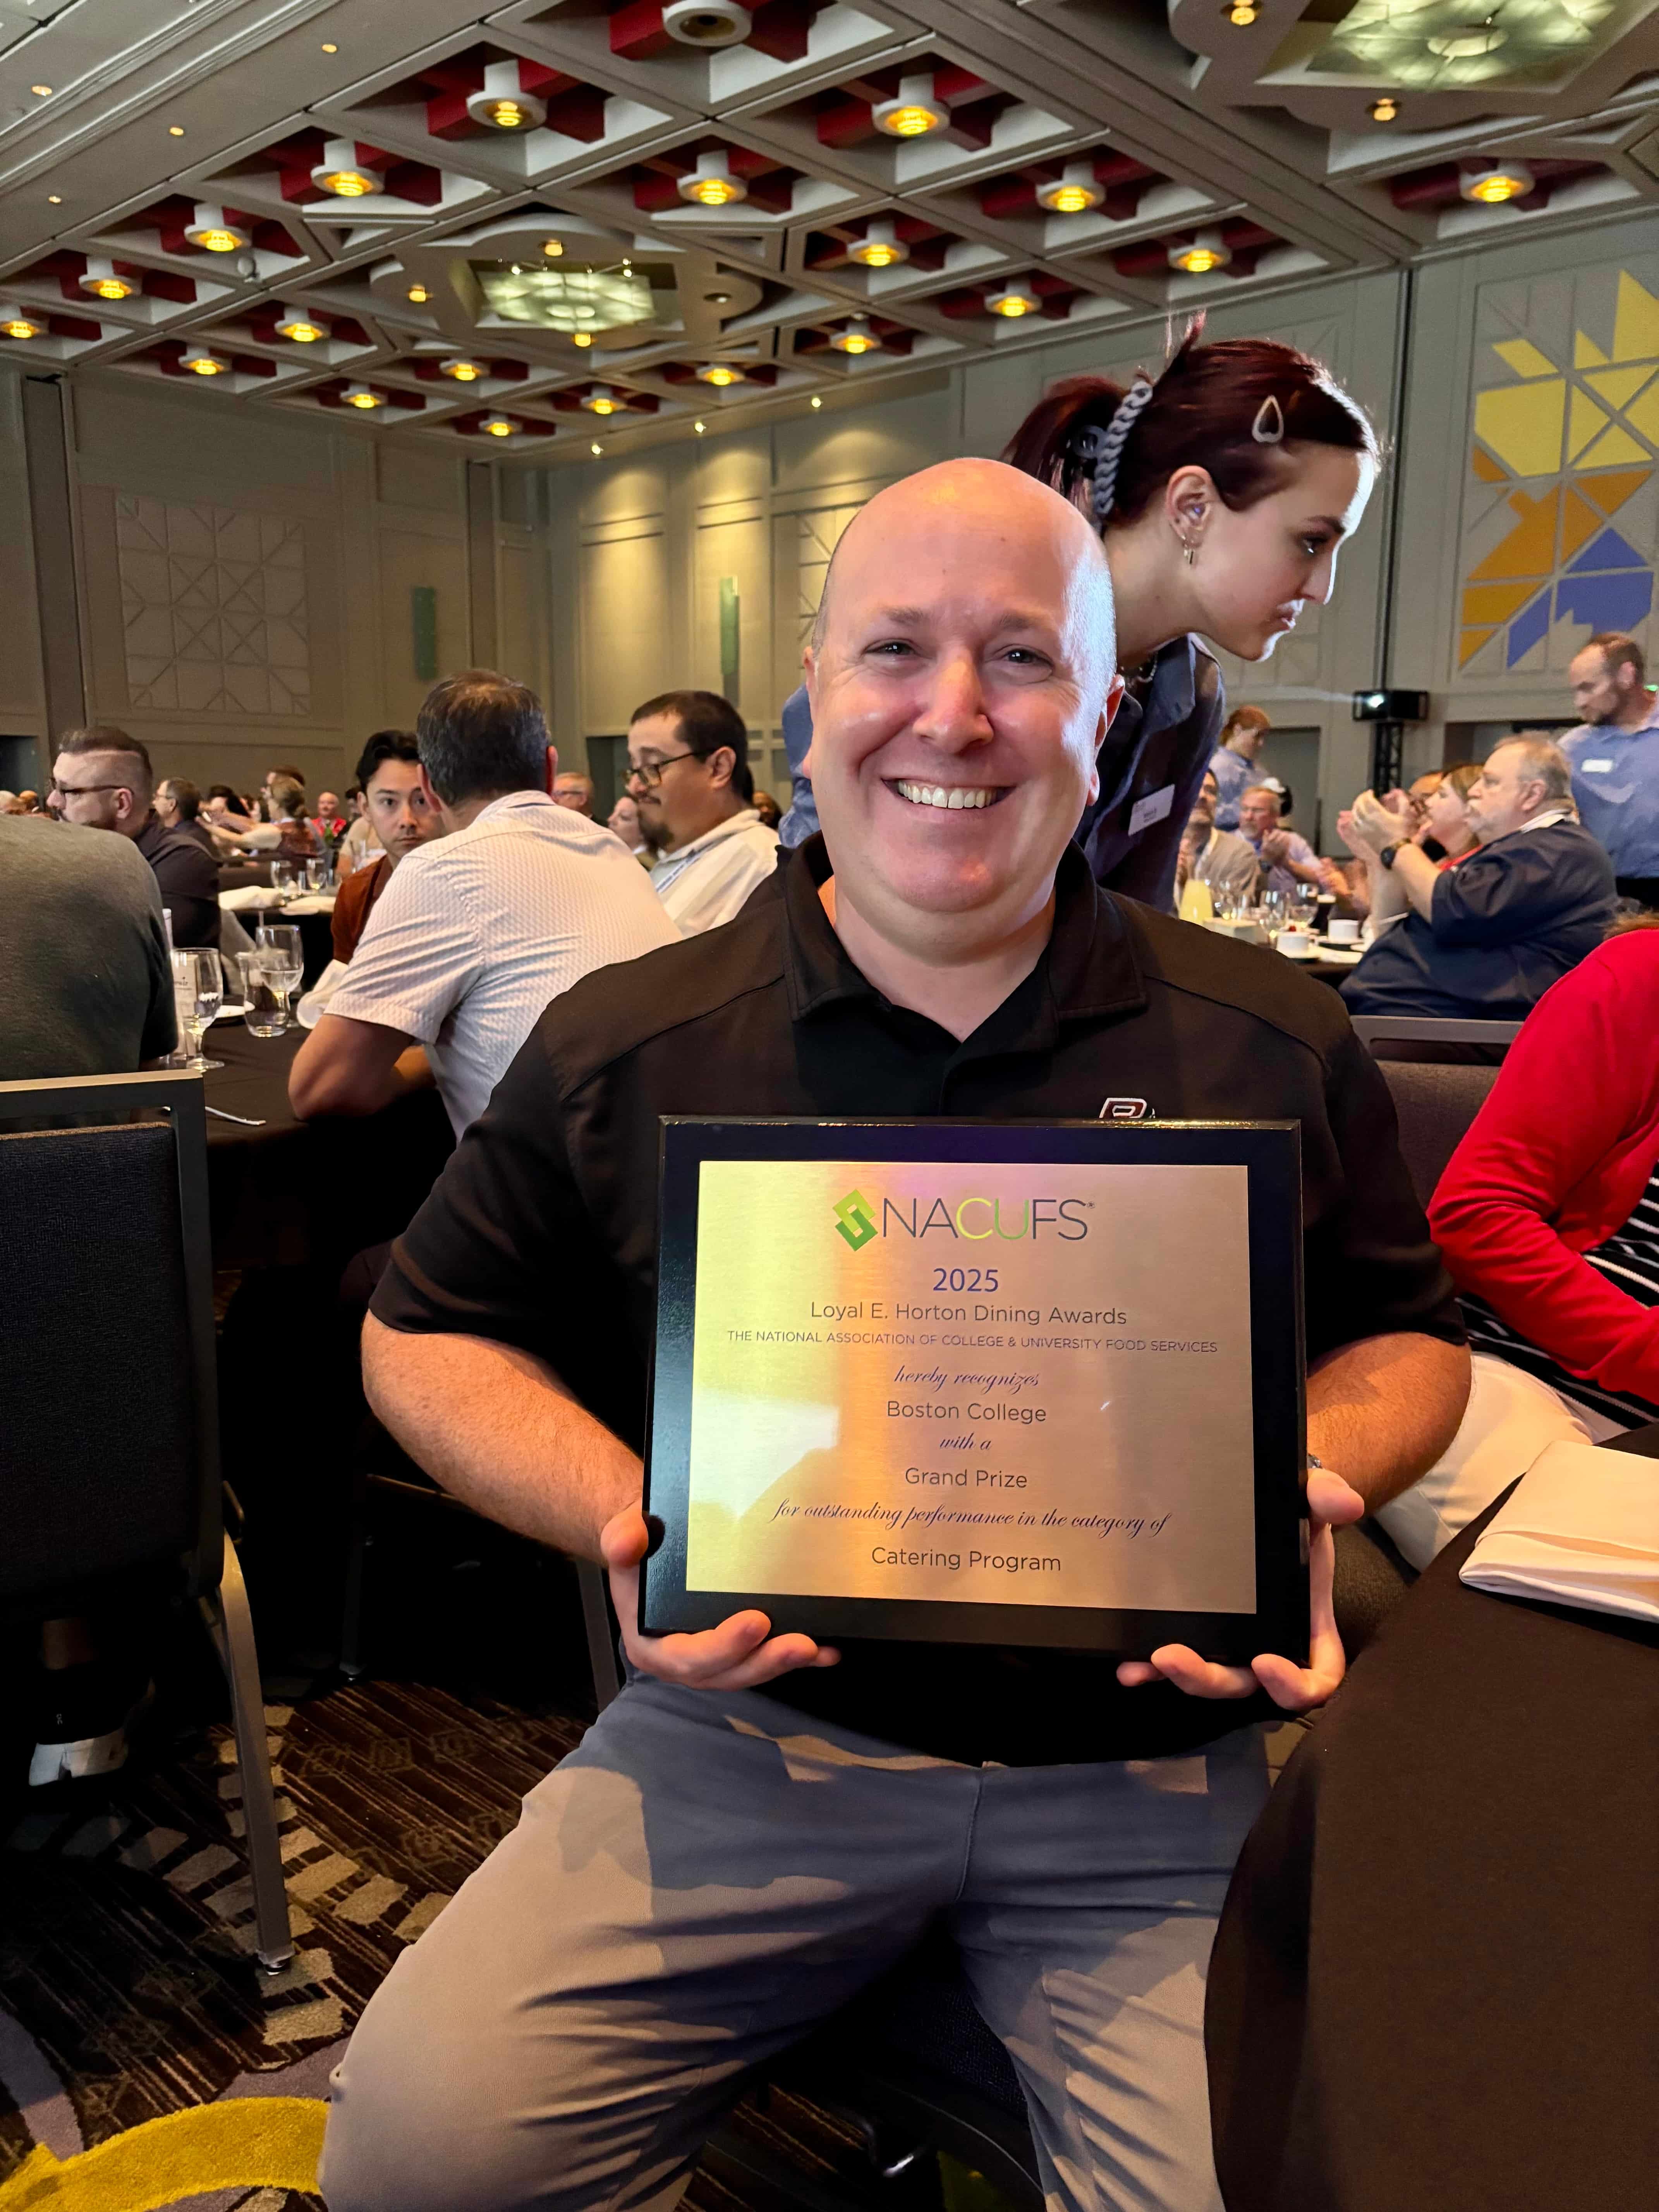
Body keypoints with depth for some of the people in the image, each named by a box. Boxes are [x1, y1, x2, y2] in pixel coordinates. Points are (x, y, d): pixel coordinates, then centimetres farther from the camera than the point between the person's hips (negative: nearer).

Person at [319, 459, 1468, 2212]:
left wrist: (1310, 1479, -10)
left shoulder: (1275, 1048, 2)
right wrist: (620, 1512, -10)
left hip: (1156, 1756, 1)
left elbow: (1406, 1339, 13)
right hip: (757, 1724, 0)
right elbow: (428, 1332, 8)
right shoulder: (625, 1048, 0)